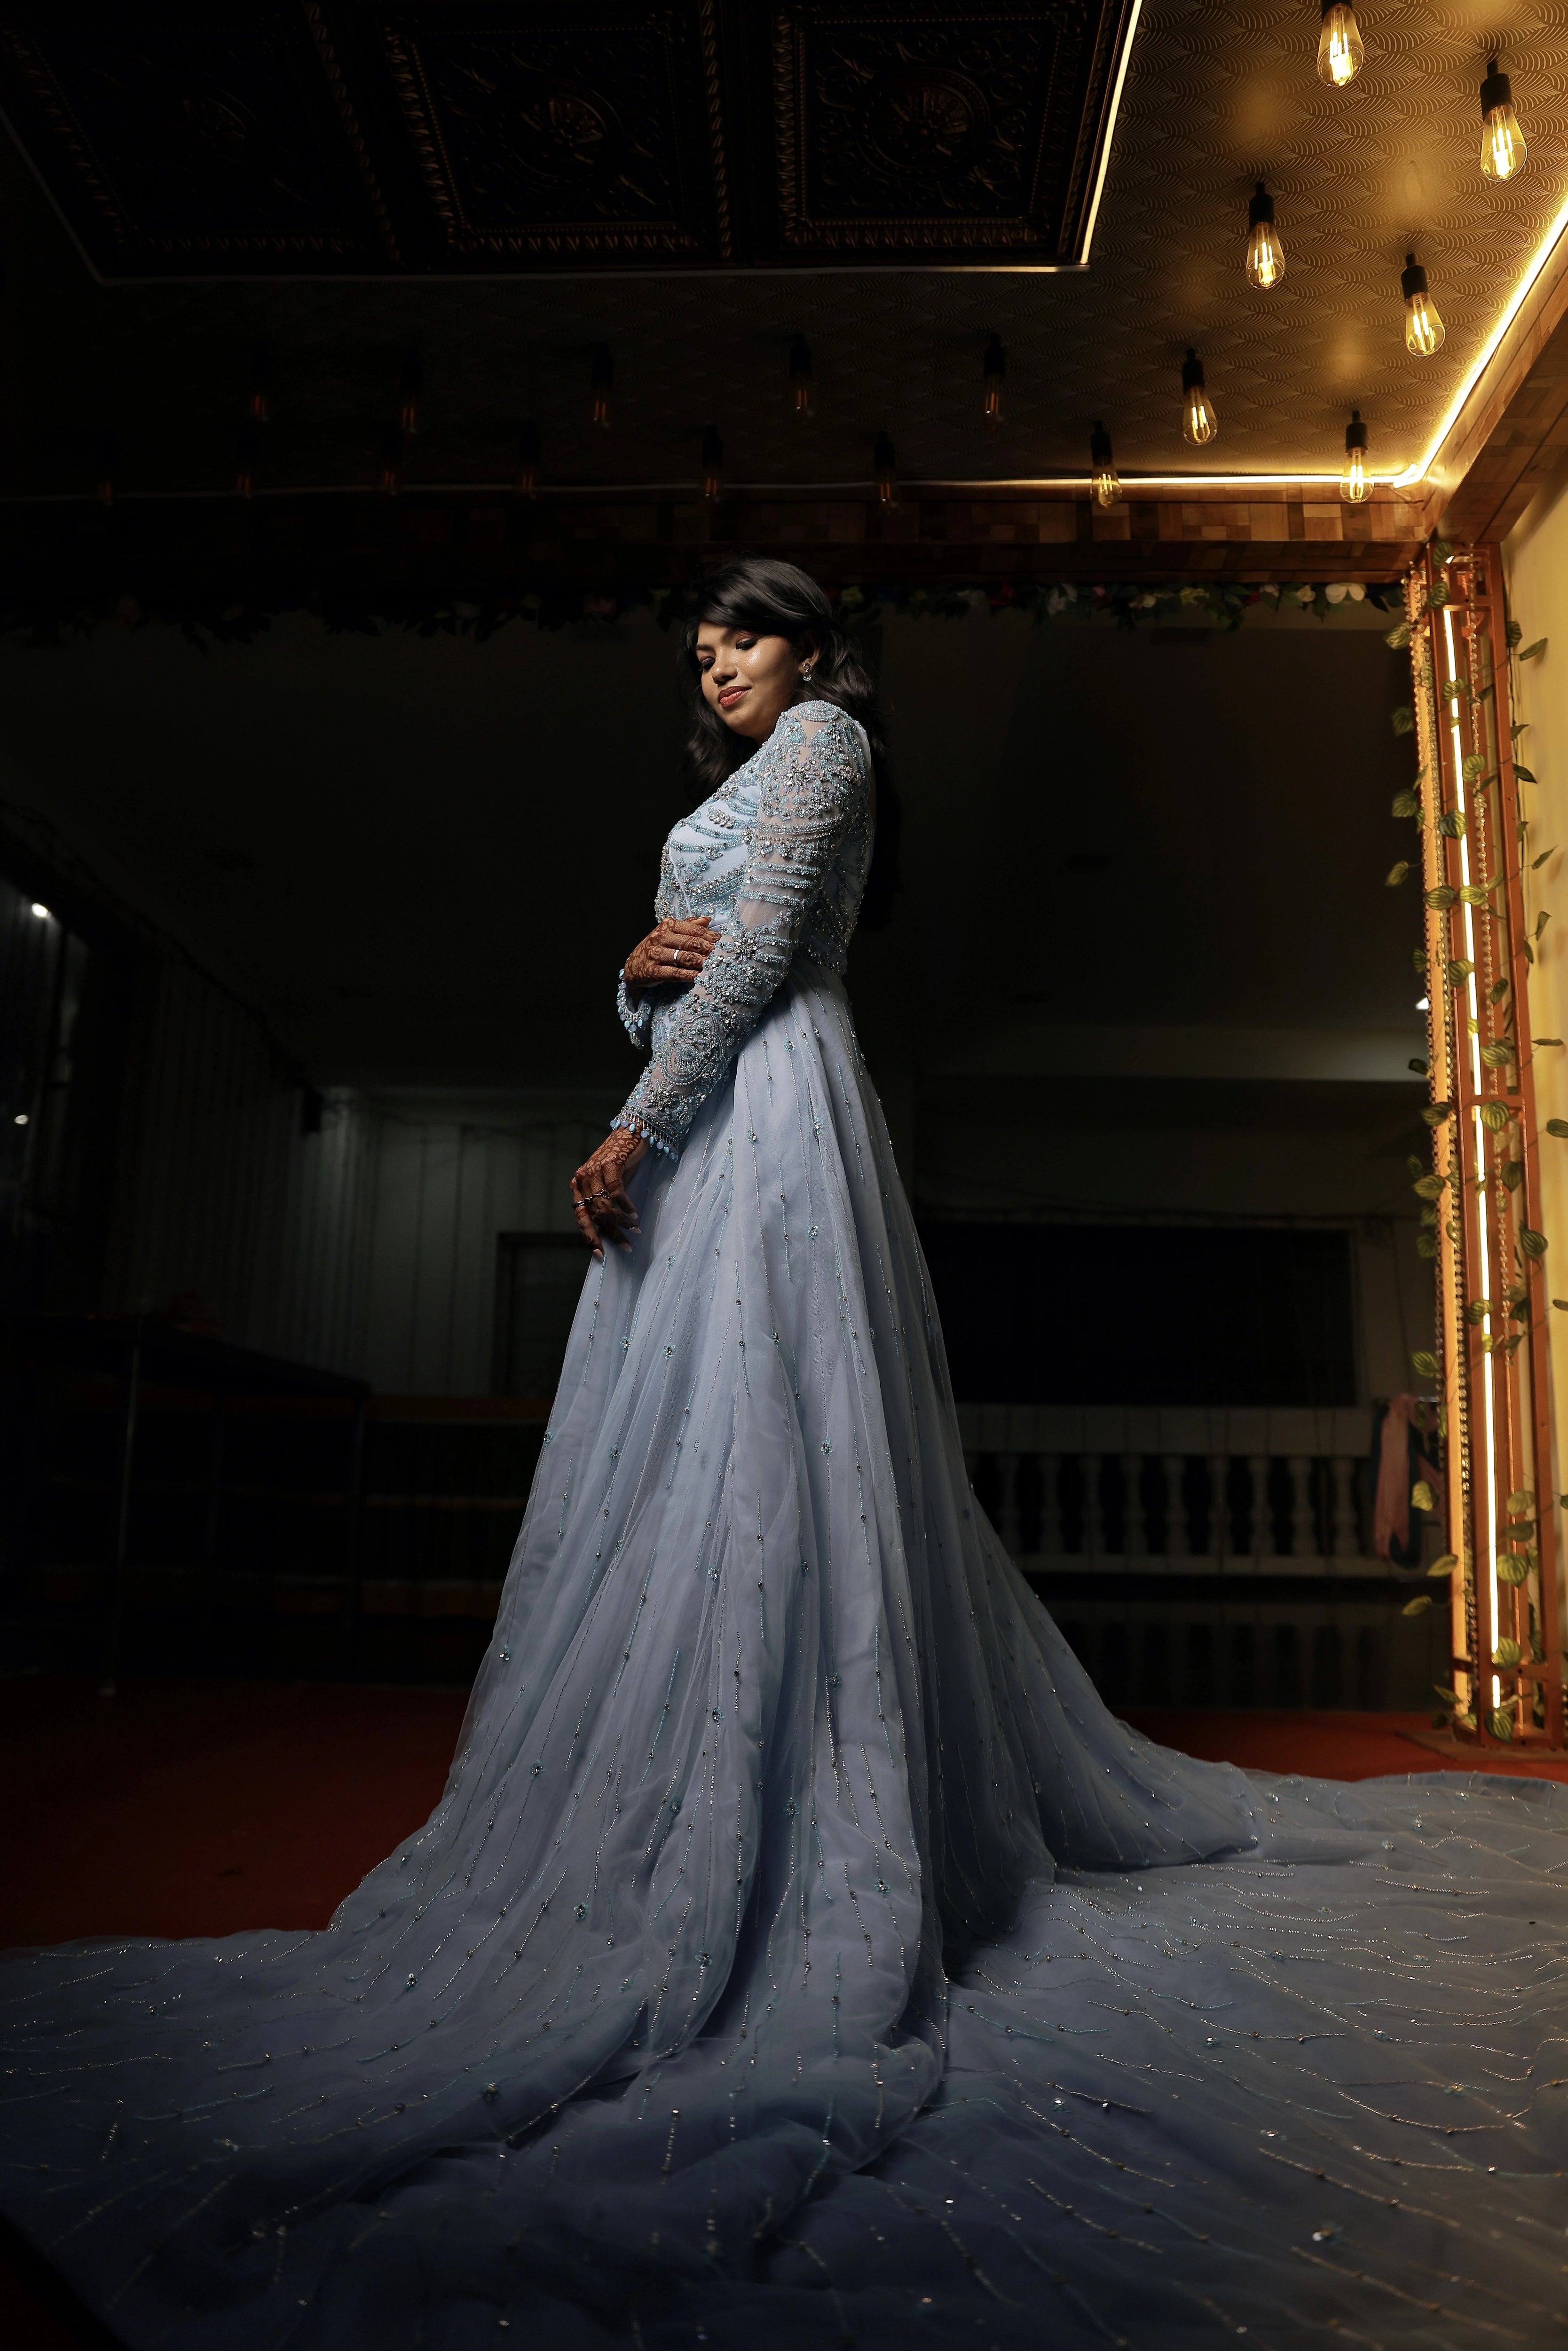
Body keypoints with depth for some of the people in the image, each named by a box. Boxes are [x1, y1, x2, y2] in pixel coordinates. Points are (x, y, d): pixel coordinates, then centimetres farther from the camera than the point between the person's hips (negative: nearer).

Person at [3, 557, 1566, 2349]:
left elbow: (759, 950, -10)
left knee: (753, 1459, -15)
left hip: (764, 1115, -9)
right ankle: (666, 1836, 11)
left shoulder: (826, 734, 4)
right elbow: (669, 985, 24)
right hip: (695, 1140, 9)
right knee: (671, 1478, 5)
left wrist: (634, 1129, -14)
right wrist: (639, 964, 0)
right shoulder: (728, 792, 31)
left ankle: (784, 1884, -11)